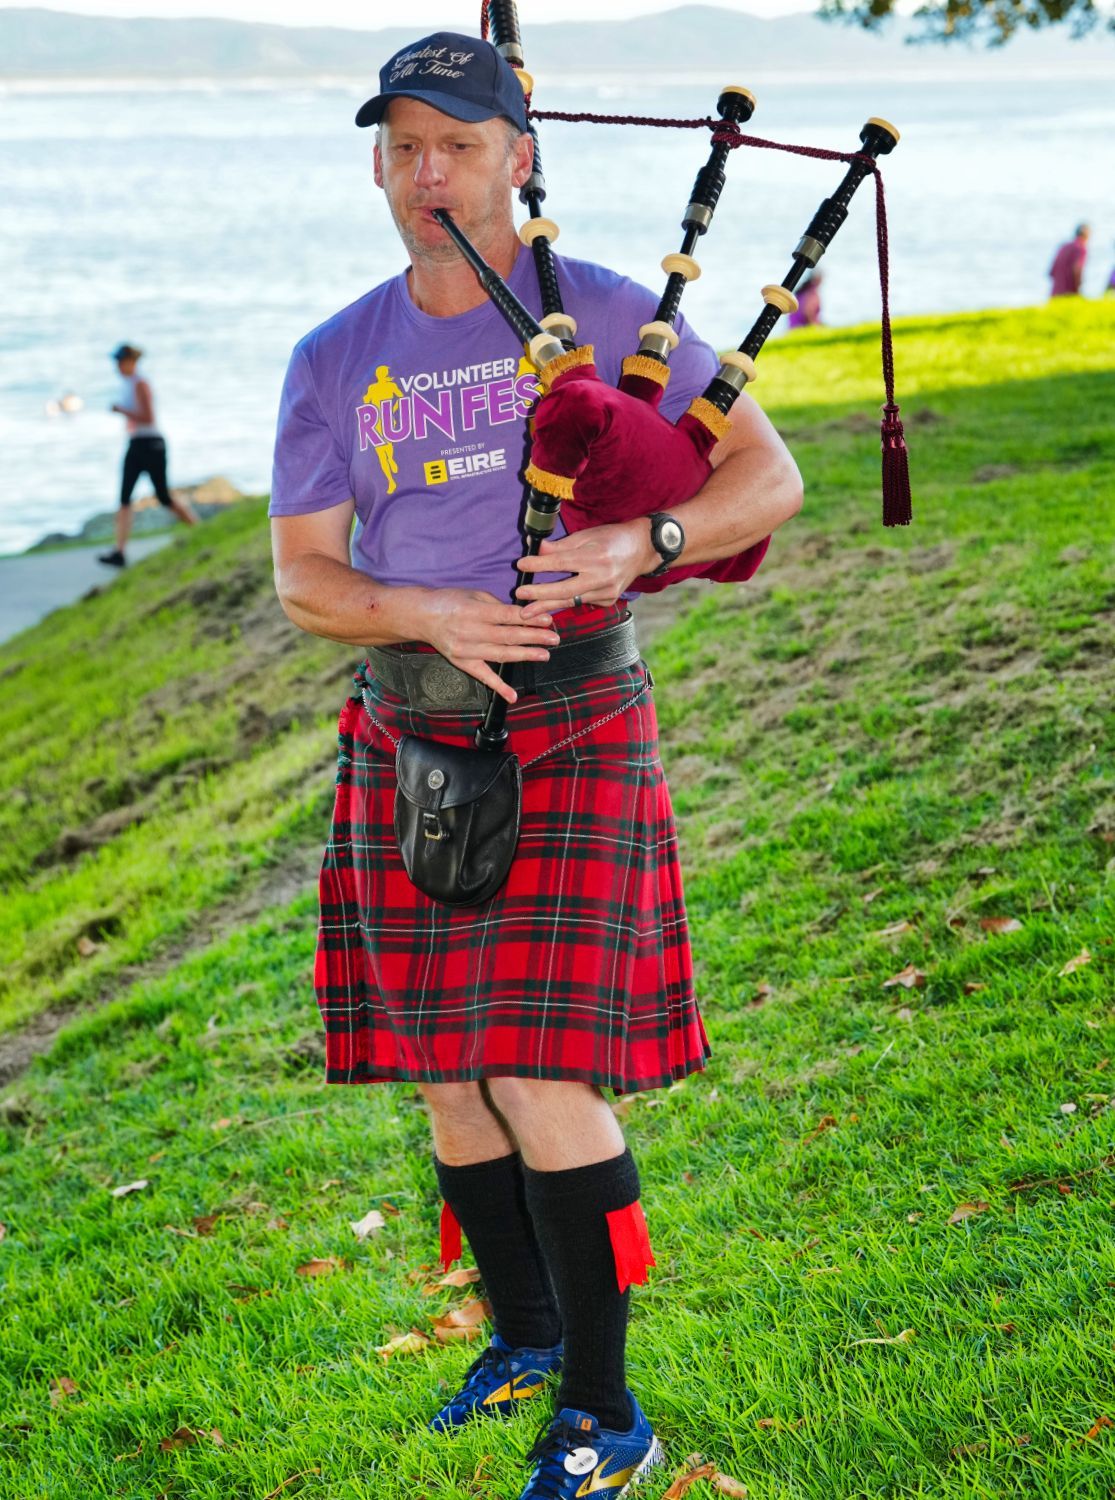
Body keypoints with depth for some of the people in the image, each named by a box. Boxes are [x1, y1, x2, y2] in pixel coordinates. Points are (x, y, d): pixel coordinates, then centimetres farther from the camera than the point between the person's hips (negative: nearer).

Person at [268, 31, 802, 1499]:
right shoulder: (335, 361, 7)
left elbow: (770, 479, -2)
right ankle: (525, 1335, 33)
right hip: (407, 740, 4)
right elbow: (301, 576, 4)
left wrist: (644, 541, -22)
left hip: (572, 731, -4)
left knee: (545, 1077, -11)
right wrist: (430, 614, -16)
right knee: (448, 1078, 11)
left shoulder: (608, 315, -2)